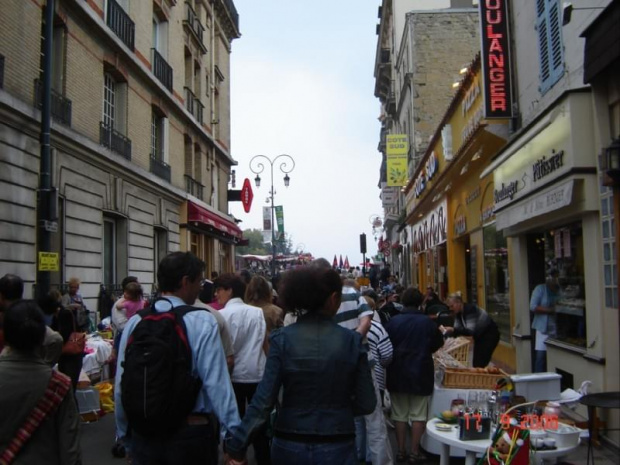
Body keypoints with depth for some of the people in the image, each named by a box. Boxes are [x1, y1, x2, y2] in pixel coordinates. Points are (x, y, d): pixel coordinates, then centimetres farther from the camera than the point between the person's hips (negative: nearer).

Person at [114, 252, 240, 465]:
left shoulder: (135, 322, -2)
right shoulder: (202, 321, -14)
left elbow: (121, 385, 1)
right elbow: (216, 382, -19)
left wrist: (124, 434, 15)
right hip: (190, 433, -3)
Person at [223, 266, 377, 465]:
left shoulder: (282, 338, -9)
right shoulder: (352, 340, -8)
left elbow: (264, 399, -13)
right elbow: (366, 404, -5)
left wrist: (237, 445, -6)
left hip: (289, 446, 2)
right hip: (336, 447, -1)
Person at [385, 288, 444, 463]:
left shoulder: (393, 322, -8)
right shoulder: (427, 322, -9)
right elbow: (437, 344, 4)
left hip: (397, 374, 1)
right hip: (420, 374, -1)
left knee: (399, 414, 11)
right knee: (418, 415, 7)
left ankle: (401, 451, 17)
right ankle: (415, 452, 11)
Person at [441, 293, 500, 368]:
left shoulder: (470, 309, -29)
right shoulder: (458, 313, -3)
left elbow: (471, 331, -35)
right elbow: (457, 330, -4)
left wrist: (453, 330, -44)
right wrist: (446, 332, -22)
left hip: (490, 335, -9)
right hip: (479, 336, 9)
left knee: (480, 364, -16)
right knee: (476, 364, 6)